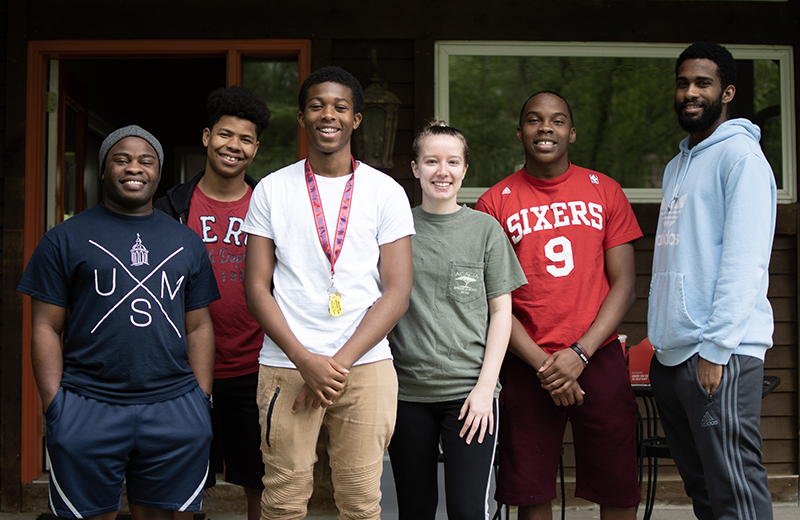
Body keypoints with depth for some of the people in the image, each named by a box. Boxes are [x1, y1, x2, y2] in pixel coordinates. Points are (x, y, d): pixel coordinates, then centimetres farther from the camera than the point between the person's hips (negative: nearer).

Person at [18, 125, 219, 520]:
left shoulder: (187, 242, 15)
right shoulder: (66, 239, 5)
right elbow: (46, 328, 2)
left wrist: (203, 399, 7)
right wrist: (54, 407, -6)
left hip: (175, 409, 3)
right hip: (87, 408, -2)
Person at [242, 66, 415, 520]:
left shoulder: (386, 192, 5)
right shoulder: (272, 190, 7)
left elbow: (397, 292, 0)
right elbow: (257, 287, 3)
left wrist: (342, 361, -10)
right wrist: (305, 360, -9)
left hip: (366, 366, 0)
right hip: (287, 366, 0)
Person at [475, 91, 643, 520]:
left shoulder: (604, 191, 7)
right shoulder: (494, 203, 3)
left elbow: (624, 284, 3)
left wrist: (580, 353, -9)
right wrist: (542, 364, -10)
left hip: (600, 358, 1)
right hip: (527, 366, -1)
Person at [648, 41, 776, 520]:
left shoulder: (740, 154, -5)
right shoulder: (677, 166, 21)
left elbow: (745, 259, -15)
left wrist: (715, 347, -19)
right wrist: (662, 339, 17)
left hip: (720, 355, -8)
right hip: (670, 354, 8)